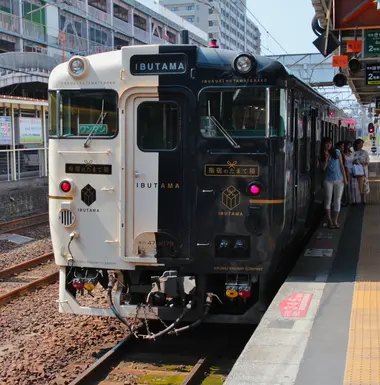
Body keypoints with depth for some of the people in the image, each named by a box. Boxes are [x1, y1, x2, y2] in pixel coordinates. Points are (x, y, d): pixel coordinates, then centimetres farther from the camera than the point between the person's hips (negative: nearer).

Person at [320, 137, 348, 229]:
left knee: (337, 200, 0)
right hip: (328, 180, 1)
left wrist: (345, 178, -5)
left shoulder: (337, 152, -2)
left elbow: (341, 165, -1)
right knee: (328, 200, 0)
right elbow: (323, 168, -4)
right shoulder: (322, 155, 3)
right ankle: (329, 220, 6)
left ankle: (335, 221, 4)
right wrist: (326, 158, -16)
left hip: (339, 180, -1)